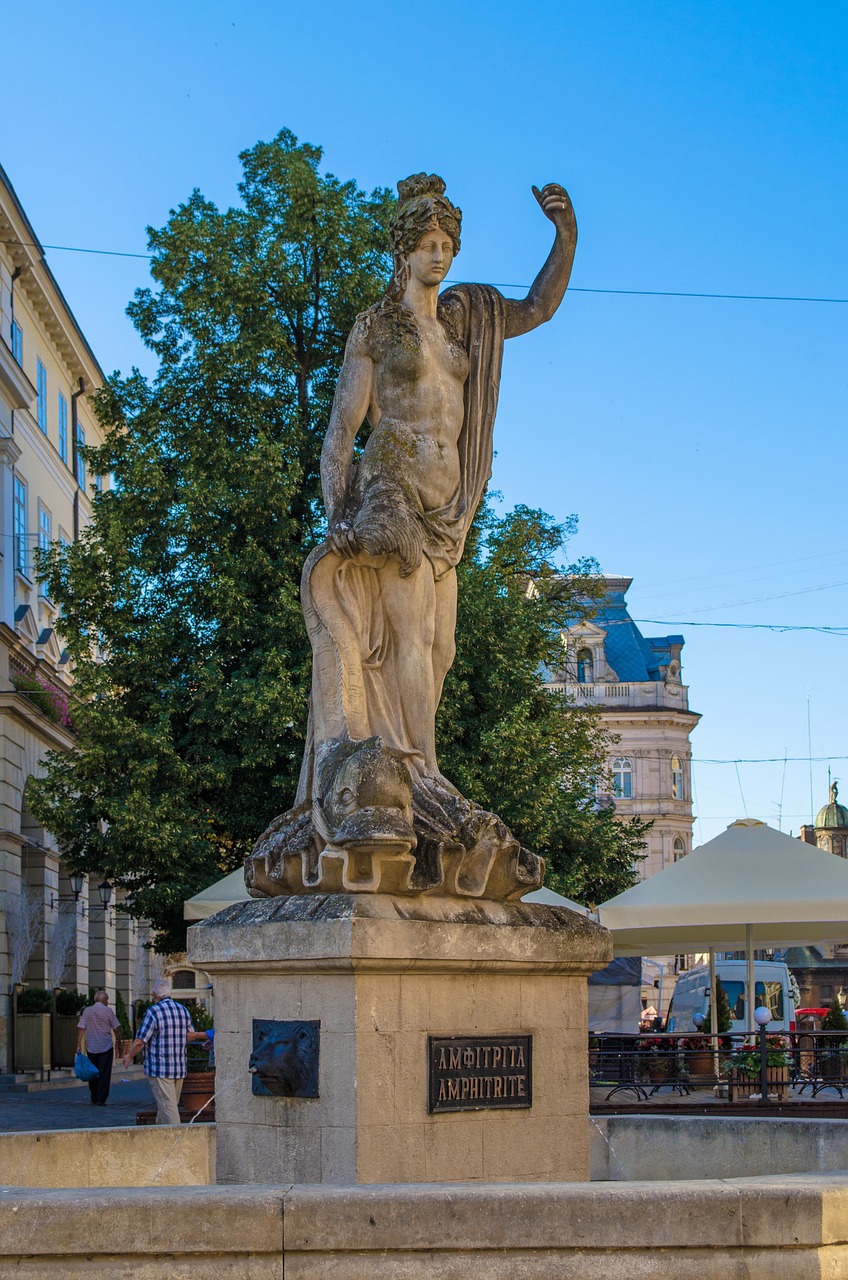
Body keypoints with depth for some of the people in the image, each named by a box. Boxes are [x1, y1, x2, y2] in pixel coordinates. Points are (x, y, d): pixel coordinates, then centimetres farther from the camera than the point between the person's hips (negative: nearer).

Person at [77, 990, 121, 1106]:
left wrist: (78, 1045, -1)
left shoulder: (87, 1011, 4)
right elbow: (116, 1029, -2)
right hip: (106, 1047, -3)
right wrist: (118, 1044, 9)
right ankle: (101, 1100, -6)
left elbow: (81, 1028, -1)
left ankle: (94, 1099, 15)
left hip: (91, 1048, 3)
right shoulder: (108, 1011, -4)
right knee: (104, 1074, 0)